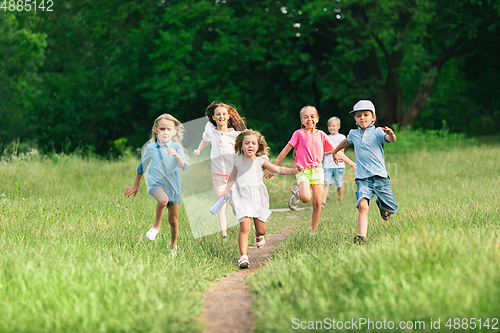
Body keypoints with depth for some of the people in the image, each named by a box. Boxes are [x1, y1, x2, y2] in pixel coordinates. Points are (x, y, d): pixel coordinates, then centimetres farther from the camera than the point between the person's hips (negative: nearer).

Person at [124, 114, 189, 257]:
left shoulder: (176, 147, -4)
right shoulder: (150, 148, 0)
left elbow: (184, 166, -18)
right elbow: (142, 166, 15)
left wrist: (176, 155, -38)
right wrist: (136, 185, 20)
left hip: (173, 186, 1)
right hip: (156, 183, -1)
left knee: (173, 221, 8)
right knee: (163, 199, -36)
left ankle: (173, 244, 36)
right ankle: (157, 226, -12)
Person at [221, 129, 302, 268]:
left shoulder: (261, 161, 0)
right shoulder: (237, 160, 7)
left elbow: (278, 169, -4)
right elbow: (233, 175, 24)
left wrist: (293, 170, -17)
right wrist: (226, 190, 22)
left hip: (258, 196, 0)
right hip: (242, 197, 0)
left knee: (261, 229, 10)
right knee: (244, 227, -18)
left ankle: (259, 236, 48)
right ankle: (243, 256, -14)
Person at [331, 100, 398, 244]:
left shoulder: (377, 132, -3)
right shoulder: (353, 134, 11)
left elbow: (391, 139, -24)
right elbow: (346, 142, 35)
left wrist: (390, 134, -47)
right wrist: (334, 152, 50)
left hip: (380, 177, -1)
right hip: (363, 178, 1)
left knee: (391, 209, 7)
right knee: (362, 205, -24)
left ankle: (381, 204, 43)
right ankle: (362, 237, -33)